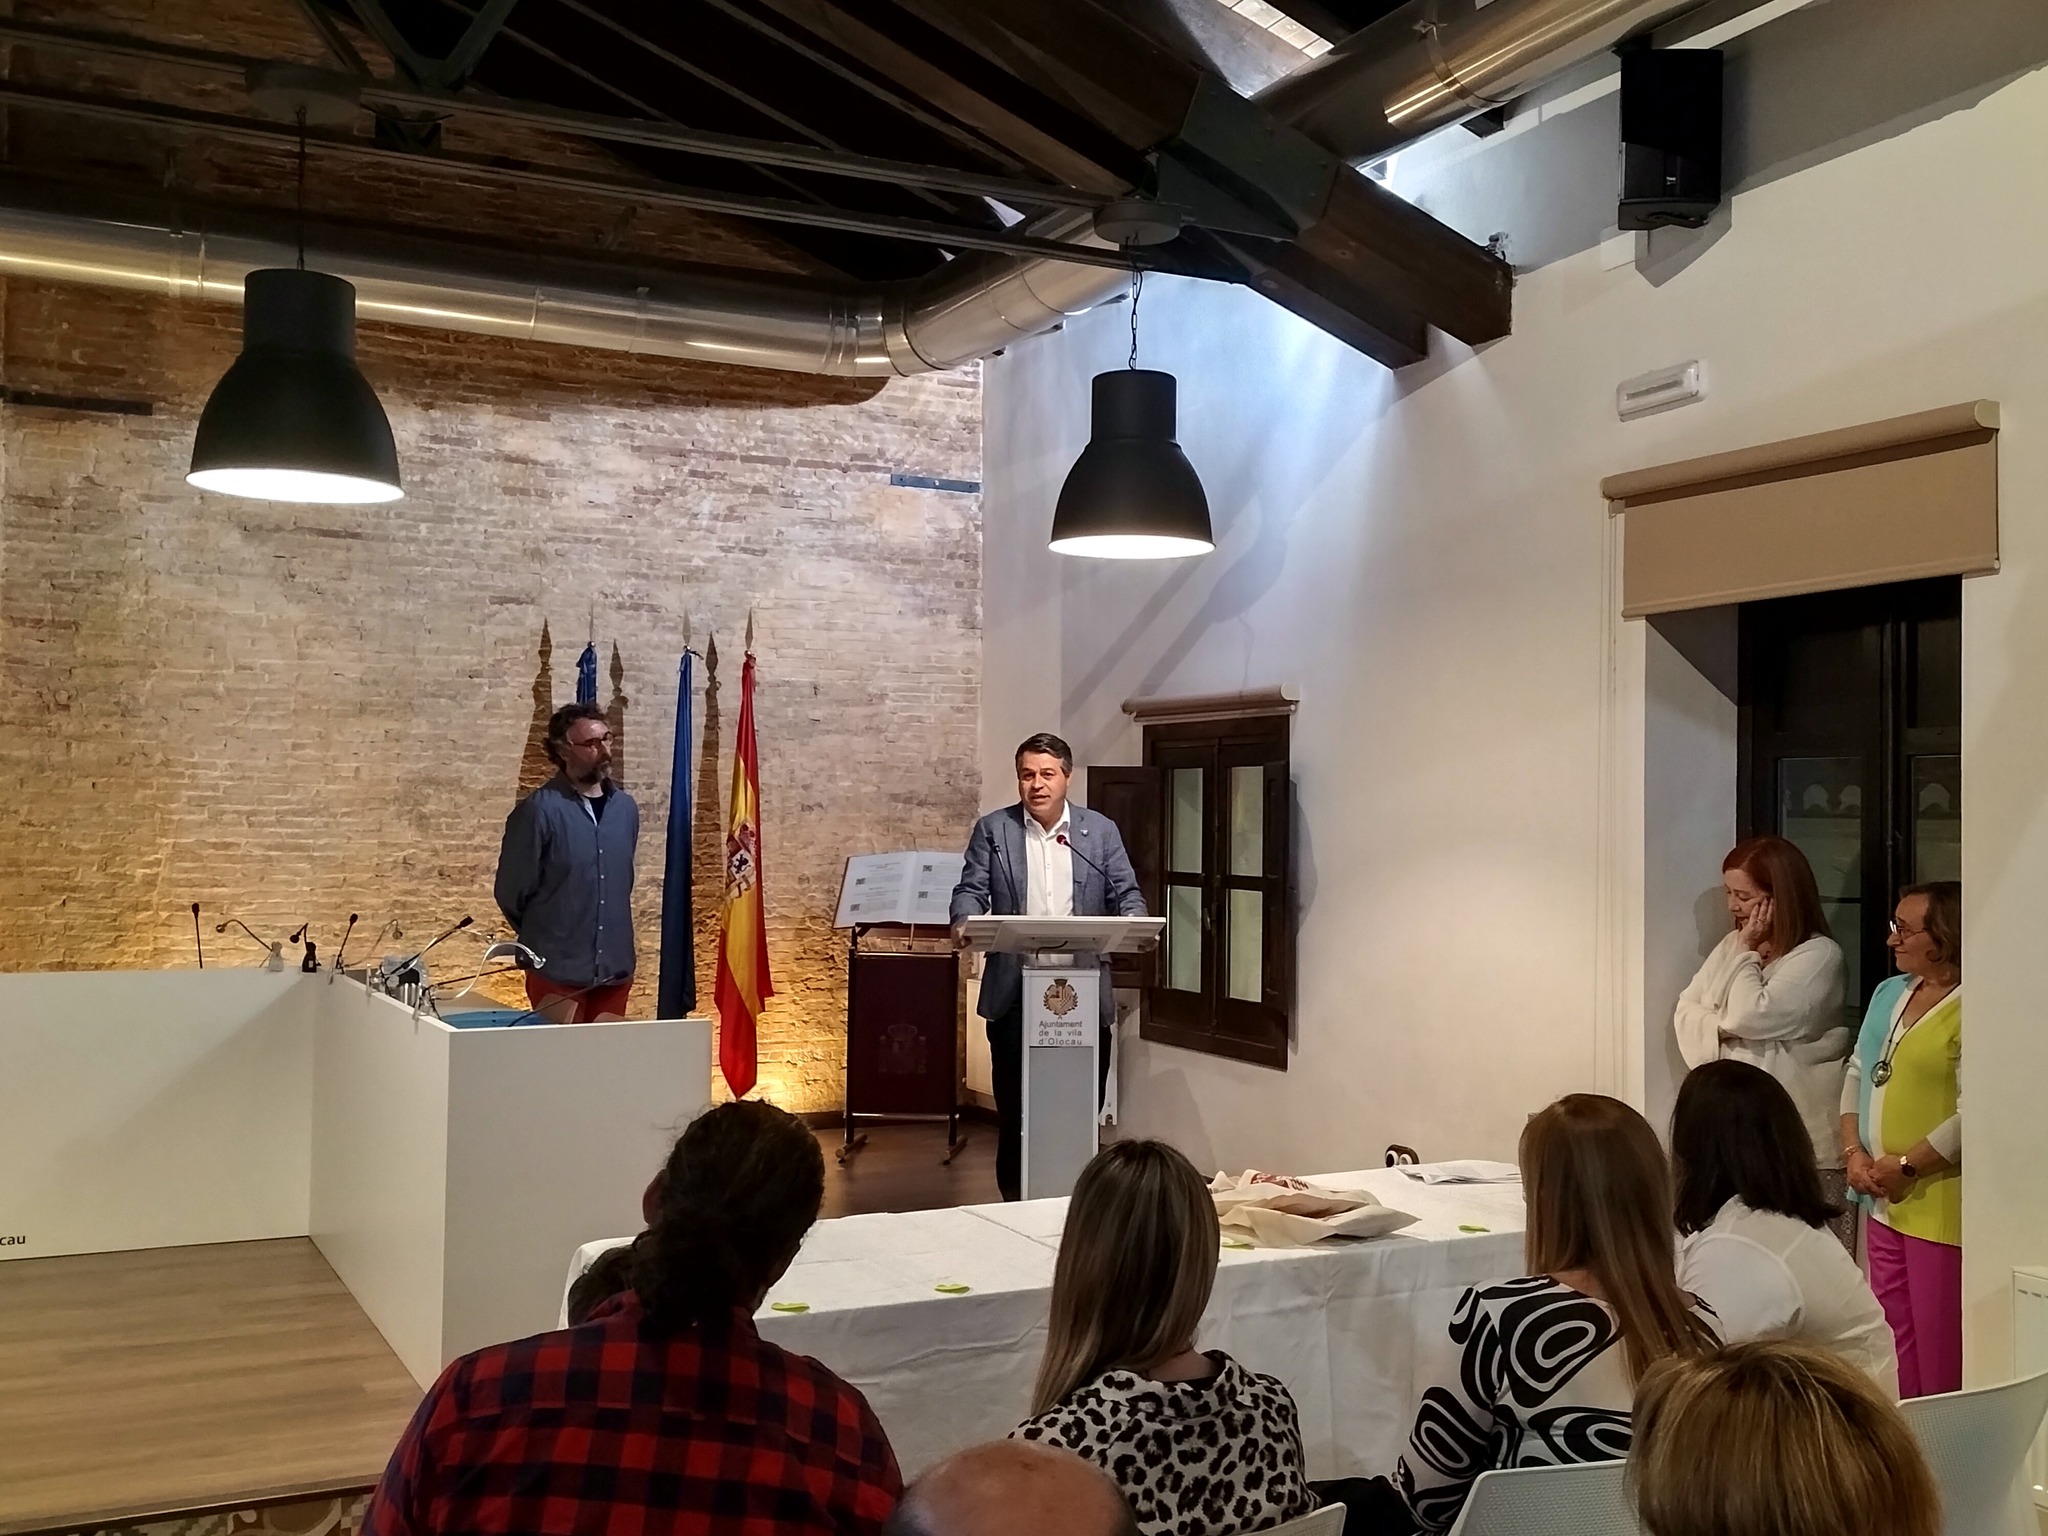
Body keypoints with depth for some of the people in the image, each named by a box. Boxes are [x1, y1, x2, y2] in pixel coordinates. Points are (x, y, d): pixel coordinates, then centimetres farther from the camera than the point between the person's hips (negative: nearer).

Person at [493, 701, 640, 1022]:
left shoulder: (626, 808, 6)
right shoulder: (539, 810, -12)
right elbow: (511, 892, -5)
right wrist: (544, 938, 8)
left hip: (615, 970, 5)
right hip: (558, 972, -5)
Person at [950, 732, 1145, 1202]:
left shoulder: (1101, 831, 7)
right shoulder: (993, 829, 6)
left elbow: (1126, 892, 5)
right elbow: (972, 889, 1)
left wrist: (1131, 922, -17)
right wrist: (965, 922, -21)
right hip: (1015, 992, -1)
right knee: (1015, 1109, 4)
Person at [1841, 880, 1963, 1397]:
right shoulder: (1890, 992, 12)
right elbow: (1858, 1073, 16)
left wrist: (1907, 1167, -15)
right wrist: (1853, 1152, 3)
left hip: (1939, 1208, -8)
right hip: (1882, 1202, 9)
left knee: (1938, 1351, 0)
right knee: (1894, 1337, 18)